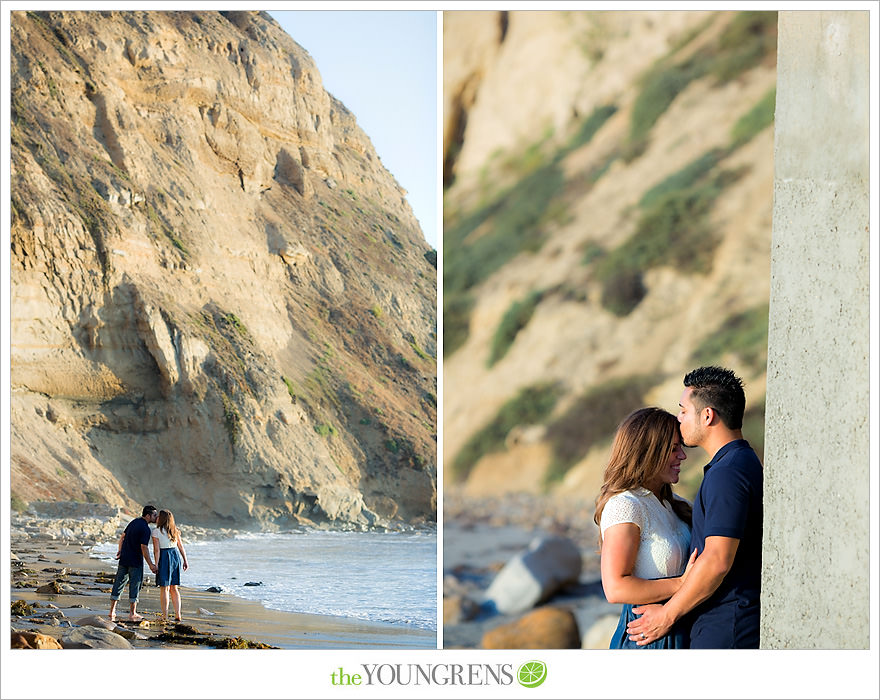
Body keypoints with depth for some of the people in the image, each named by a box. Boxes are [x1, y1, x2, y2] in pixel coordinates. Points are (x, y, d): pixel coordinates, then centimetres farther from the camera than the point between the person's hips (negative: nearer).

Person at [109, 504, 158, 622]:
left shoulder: (134, 522, 9)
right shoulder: (145, 529, -17)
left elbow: (123, 536, 18)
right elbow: (144, 548, -20)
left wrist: (120, 551, 30)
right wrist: (150, 565, -17)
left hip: (124, 558, 8)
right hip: (135, 561, -8)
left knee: (119, 583, 10)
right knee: (135, 585, 1)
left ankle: (112, 611, 14)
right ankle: (132, 613, 5)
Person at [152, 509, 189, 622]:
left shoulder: (156, 531, -7)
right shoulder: (175, 530, 10)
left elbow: (157, 549, -13)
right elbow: (181, 546, 11)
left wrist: (156, 564, -13)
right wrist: (185, 561, 14)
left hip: (164, 557, -5)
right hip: (176, 556, 5)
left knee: (164, 588, 0)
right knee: (174, 588, 12)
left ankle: (164, 616, -1)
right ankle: (177, 615, 7)